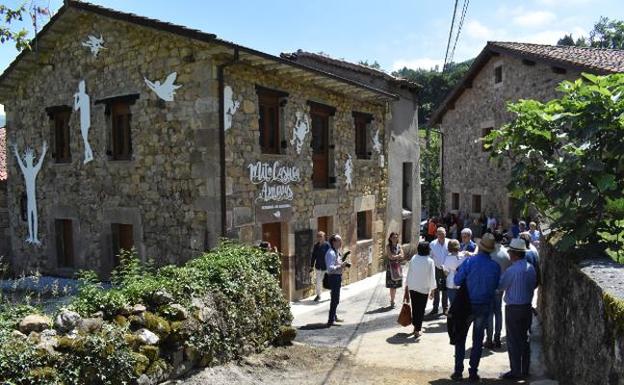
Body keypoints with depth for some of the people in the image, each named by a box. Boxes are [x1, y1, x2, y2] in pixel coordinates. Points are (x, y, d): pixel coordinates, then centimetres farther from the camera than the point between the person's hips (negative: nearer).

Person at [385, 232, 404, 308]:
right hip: (390, 267, -5)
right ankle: (392, 301, 0)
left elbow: (402, 256, -1)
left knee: (395, 285, 7)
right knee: (392, 285, -5)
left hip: (397, 267, 5)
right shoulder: (388, 246, -5)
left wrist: (395, 256, -13)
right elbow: (390, 257, -15)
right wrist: (399, 256, -6)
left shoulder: (399, 246, 9)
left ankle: (392, 301, 17)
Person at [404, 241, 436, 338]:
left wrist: (406, 290, 13)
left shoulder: (413, 259, -2)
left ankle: (416, 326, 33)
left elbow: (408, 274, 4)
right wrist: (432, 290, 4)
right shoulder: (430, 261, -12)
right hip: (424, 289, -3)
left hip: (412, 288, 4)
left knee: (414, 307, 18)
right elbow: (432, 277, -9)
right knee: (421, 309, 7)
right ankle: (417, 330, 10)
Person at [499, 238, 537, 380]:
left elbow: (500, 286, -10)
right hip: (527, 306, 7)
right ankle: (525, 370, 26)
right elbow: (534, 284, 11)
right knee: (525, 339, 17)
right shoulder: (531, 267, 0)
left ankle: (516, 372, 8)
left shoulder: (511, 270, -22)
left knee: (513, 341, 3)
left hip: (513, 308, -7)